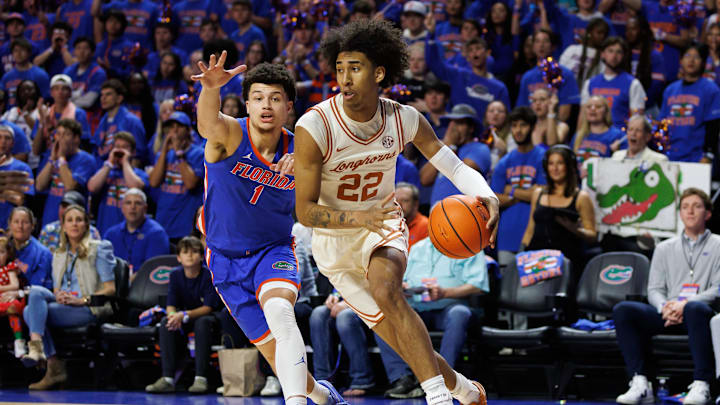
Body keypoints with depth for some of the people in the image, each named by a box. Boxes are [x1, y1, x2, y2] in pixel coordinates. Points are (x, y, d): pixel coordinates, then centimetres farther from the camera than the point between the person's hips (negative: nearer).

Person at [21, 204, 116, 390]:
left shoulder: (99, 249, 5)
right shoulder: (59, 255, 24)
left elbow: (110, 289, -3)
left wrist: (82, 300, -17)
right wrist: (58, 296, -3)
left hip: (90, 310, -6)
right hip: (63, 305, 6)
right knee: (36, 291, -27)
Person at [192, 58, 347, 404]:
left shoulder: (297, 150, -10)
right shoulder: (230, 135, -19)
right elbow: (208, 122, -43)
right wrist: (211, 88, -68)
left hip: (274, 250, 0)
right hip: (227, 258, 0)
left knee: (278, 310, -33)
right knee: (274, 350, 5)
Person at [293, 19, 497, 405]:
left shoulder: (405, 120, -15)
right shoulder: (313, 127, -25)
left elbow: (454, 166, -6)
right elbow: (305, 211, -21)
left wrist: (487, 198, -29)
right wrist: (359, 218, -39)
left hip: (384, 225, 0)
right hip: (335, 239, 0)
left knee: (386, 291, -33)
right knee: (404, 341, 1)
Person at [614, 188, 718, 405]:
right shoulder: (665, 249, 24)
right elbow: (654, 289, 16)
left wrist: (685, 304, -16)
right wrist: (665, 307, -9)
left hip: (700, 311, -4)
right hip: (667, 315, 4)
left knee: (696, 308, -42)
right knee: (622, 310, -23)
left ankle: (701, 386, -45)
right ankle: (640, 383, -33)